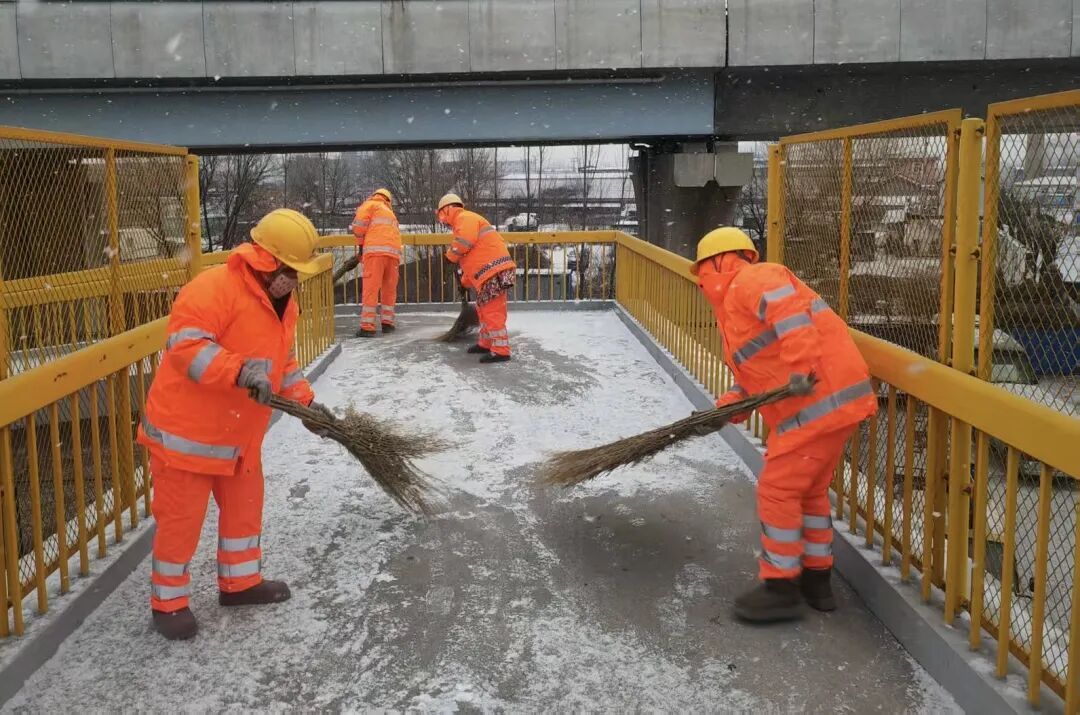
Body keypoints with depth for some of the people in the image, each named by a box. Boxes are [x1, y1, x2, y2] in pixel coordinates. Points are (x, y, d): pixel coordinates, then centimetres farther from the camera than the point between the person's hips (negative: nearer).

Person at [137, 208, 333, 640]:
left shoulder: (283, 303, 7)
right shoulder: (212, 289, -22)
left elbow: (282, 361, 18)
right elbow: (184, 345, -31)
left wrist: (306, 401, 9)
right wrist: (241, 370, -40)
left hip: (239, 433, 9)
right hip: (187, 429, -8)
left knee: (245, 504, 18)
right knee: (181, 517, 2)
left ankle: (240, 581, 37)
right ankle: (168, 602, 19)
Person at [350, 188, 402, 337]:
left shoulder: (371, 204, 16)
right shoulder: (390, 213, 34)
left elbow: (359, 223, -1)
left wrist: (360, 242, 13)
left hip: (375, 249, -6)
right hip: (394, 252, 6)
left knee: (370, 288, -7)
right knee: (389, 289, 17)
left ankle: (367, 327, -10)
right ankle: (387, 323, 22)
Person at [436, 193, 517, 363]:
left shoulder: (465, 218, -5)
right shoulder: (463, 223, 28)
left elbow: (464, 242, -23)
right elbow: (473, 258, 31)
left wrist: (451, 255, -4)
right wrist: (465, 282, 31)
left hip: (495, 272, -11)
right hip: (489, 274, 11)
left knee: (492, 312, -10)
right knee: (484, 309, 20)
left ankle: (501, 351, -8)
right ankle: (486, 344, 30)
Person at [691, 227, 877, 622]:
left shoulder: (749, 282, -9)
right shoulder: (737, 304, 24)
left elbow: (787, 306, -30)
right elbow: (766, 370, 21)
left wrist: (801, 368, -37)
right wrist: (737, 398, 3)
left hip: (818, 401, -11)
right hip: (831, 400, 11)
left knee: (777, 491, -3)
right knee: (809, 491, 20)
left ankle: (781, 588, 8)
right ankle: (817, 581, 31)